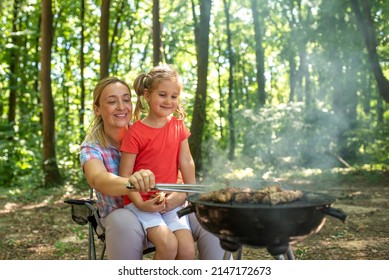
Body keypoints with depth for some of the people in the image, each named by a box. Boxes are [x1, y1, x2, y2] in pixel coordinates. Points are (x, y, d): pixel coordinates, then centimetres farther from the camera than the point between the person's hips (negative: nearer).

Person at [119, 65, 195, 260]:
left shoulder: (178, 126, 6)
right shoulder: (136, 132, -10)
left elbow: (186, 162, 7)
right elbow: (124, 176, -10)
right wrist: (141, 204, -20)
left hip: (171, 201, 5)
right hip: (141, 202, -4)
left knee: (187, 250, -13)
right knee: (168, 245, -24)